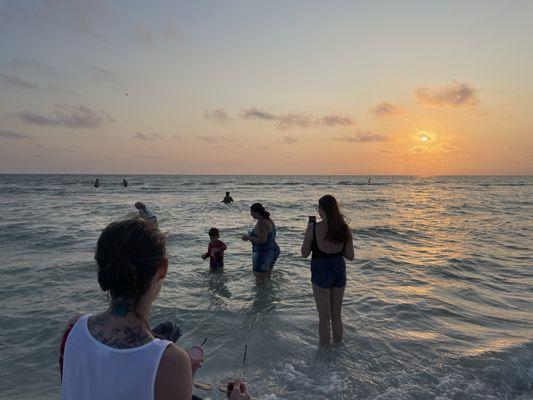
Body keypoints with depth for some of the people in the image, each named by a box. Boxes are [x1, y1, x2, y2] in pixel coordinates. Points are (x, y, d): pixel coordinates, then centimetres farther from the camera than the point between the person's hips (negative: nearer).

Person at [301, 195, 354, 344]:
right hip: (339, 271, 4)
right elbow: (350, 256, -3)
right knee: (337, 316, 22)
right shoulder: (345, 229, -6)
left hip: (321, 272, -4)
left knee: (324, 318, 11)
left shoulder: (314, 228, -17)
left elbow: (304, 254, -8)